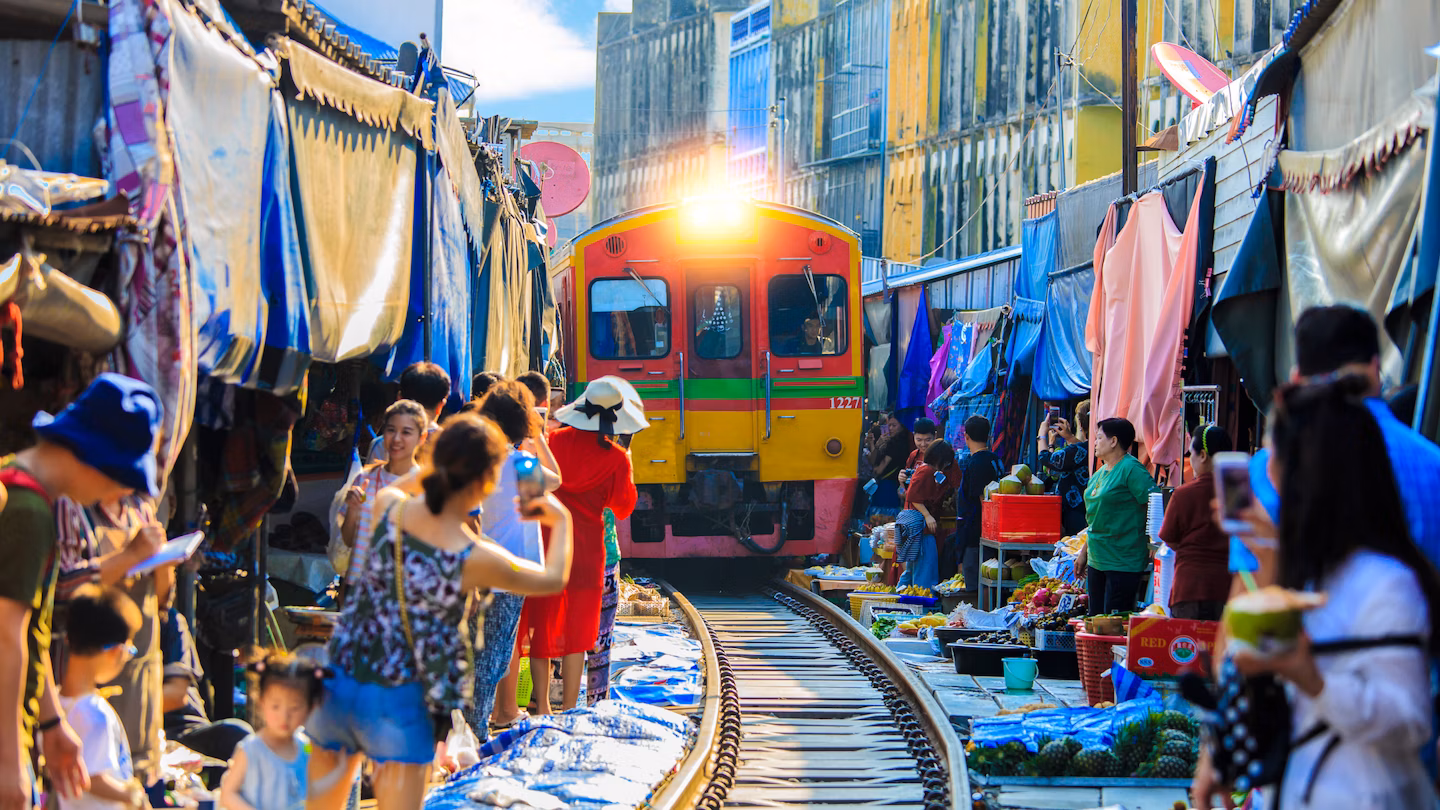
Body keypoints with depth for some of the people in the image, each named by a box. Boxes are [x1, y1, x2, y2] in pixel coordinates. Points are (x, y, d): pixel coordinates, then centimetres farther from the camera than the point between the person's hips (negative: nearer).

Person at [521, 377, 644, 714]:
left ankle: (542, 708, 13)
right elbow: (623, 508, 4)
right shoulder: (617, 458, -6)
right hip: (586, 545, -2)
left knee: (541, 623, 10)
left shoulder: (555, 440, 0)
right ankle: (569, 709, 3)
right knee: (577, 627, 5)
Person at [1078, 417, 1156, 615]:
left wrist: (1153, 547, -21)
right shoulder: (1101, 473, 16)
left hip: (1124, 562, -9)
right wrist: (1084, 554, 25)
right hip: (1097, 560, 9)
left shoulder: (1131, 469, -13)